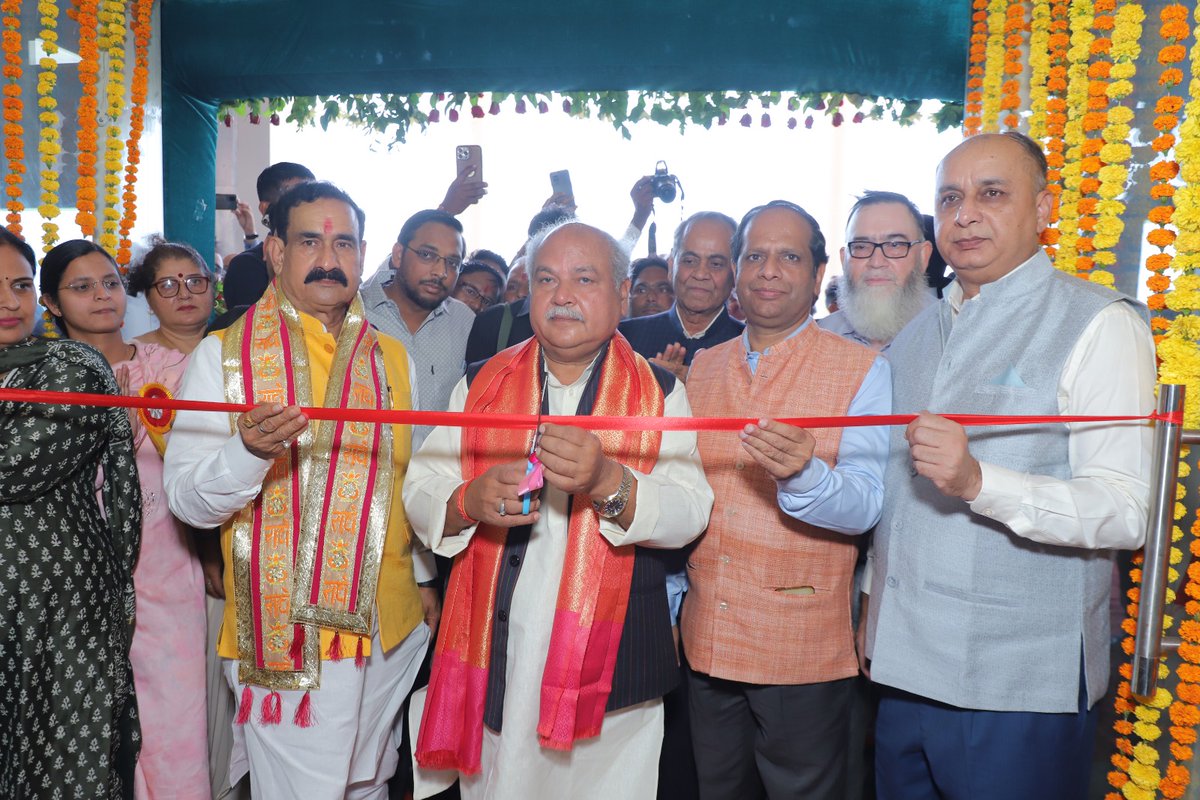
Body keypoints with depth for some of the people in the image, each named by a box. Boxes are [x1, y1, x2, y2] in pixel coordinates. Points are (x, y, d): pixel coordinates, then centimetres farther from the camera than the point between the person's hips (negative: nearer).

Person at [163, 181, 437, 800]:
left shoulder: (391, 358, 7)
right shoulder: (223, 354, -5)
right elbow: (187, 500, -10)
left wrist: (423, 580, 15)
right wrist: (249, 452, -29)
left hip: (391, 628, 5)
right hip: (286, 635, -4)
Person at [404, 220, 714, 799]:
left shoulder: (659, 393, 1)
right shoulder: (482, 383, 7)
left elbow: (690, 513, -10)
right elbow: (420, 489, 3)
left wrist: (607, 483, -28)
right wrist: (470, 502, -19)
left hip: (610, 662, -1)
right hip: (494, 653, 2)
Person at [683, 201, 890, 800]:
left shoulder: (863, 371, -6)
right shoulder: (702, 369, 7)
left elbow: (867, 506, -17)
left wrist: (804, 475, -37)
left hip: (803, 653, -4)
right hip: (706, 642, 4)